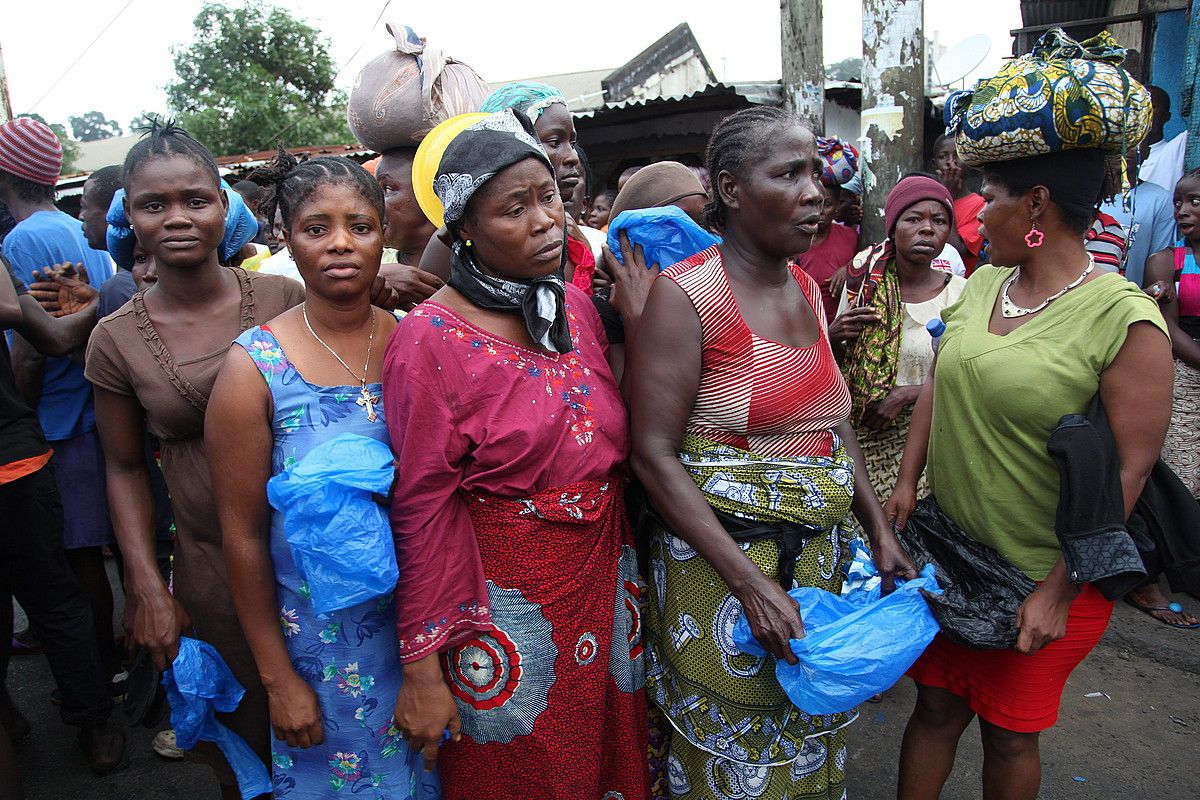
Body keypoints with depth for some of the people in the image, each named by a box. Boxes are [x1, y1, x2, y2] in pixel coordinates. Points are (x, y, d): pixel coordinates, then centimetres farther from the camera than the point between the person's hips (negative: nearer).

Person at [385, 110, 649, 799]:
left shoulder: (577, 304, 3)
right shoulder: (430, 340, -17)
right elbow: (422, 509, -15)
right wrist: (422, 669, -13)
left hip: (605, 578, 6)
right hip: (505, 594, -5)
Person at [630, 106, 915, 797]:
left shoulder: (807, 287, 8)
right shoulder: (685, 295, -16)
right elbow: (654, 456, -19)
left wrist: (881, 532, 7)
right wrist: (750, 580, -22)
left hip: (821, 555, 7)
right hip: (719, 558, -7)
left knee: (808, 733, 21)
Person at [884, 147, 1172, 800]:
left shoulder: (1125, 319, -18)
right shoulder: (982, 284, 1)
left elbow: (1128, 469, -18)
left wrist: (1057, 593, -17)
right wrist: (907, 481, 2)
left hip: (1044, 574, -4)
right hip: (949, 551, 5)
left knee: (1008, 732, 15)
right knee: (936, 705, 17)